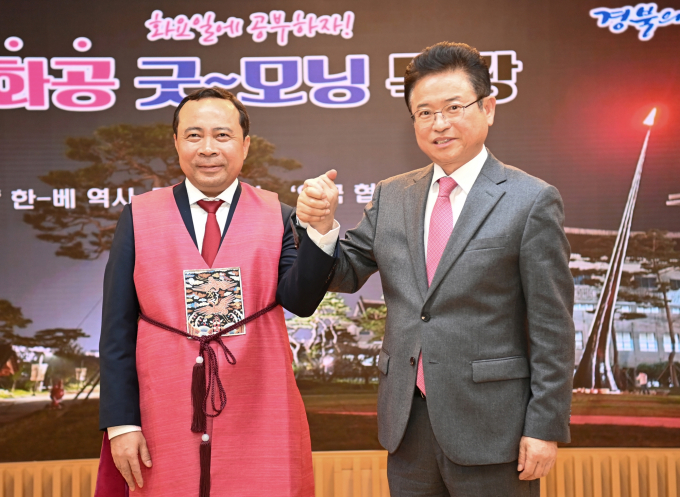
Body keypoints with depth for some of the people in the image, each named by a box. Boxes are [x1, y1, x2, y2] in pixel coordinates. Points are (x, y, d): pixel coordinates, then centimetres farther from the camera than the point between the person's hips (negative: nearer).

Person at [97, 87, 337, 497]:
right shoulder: (139, 217, 3)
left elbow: (300, 301, -12)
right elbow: (118, 328, 2)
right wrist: (121, 423, -3)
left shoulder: (278, 217, 3)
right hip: (167, 427, 0)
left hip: (260, 424, 0)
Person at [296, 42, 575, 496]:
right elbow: (346, 274, 11)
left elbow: (552, 329, -7)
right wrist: (321, 224, -9)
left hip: (490, 425, -4)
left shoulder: (531, 201, -6)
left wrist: (546, 427, -10)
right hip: (407, 425, 5)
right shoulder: (391, 197, 9)